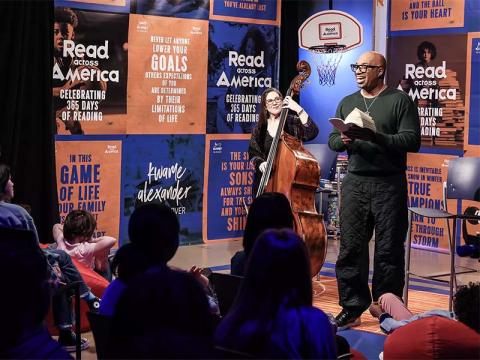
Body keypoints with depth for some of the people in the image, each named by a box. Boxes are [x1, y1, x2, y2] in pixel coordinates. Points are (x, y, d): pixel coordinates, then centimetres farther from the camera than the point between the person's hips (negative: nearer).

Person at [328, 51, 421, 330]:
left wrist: (375, 137, -22)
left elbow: (412, 140, -10)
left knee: (389, 250, 1)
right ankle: (352, 307, 13)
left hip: (389, 184, -4)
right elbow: (332, 140, 13)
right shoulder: (347, 103, 15)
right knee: (351, 247, 4)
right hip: (355, 184, 4)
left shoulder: (400, 101, -1)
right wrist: (344, 140, -11)